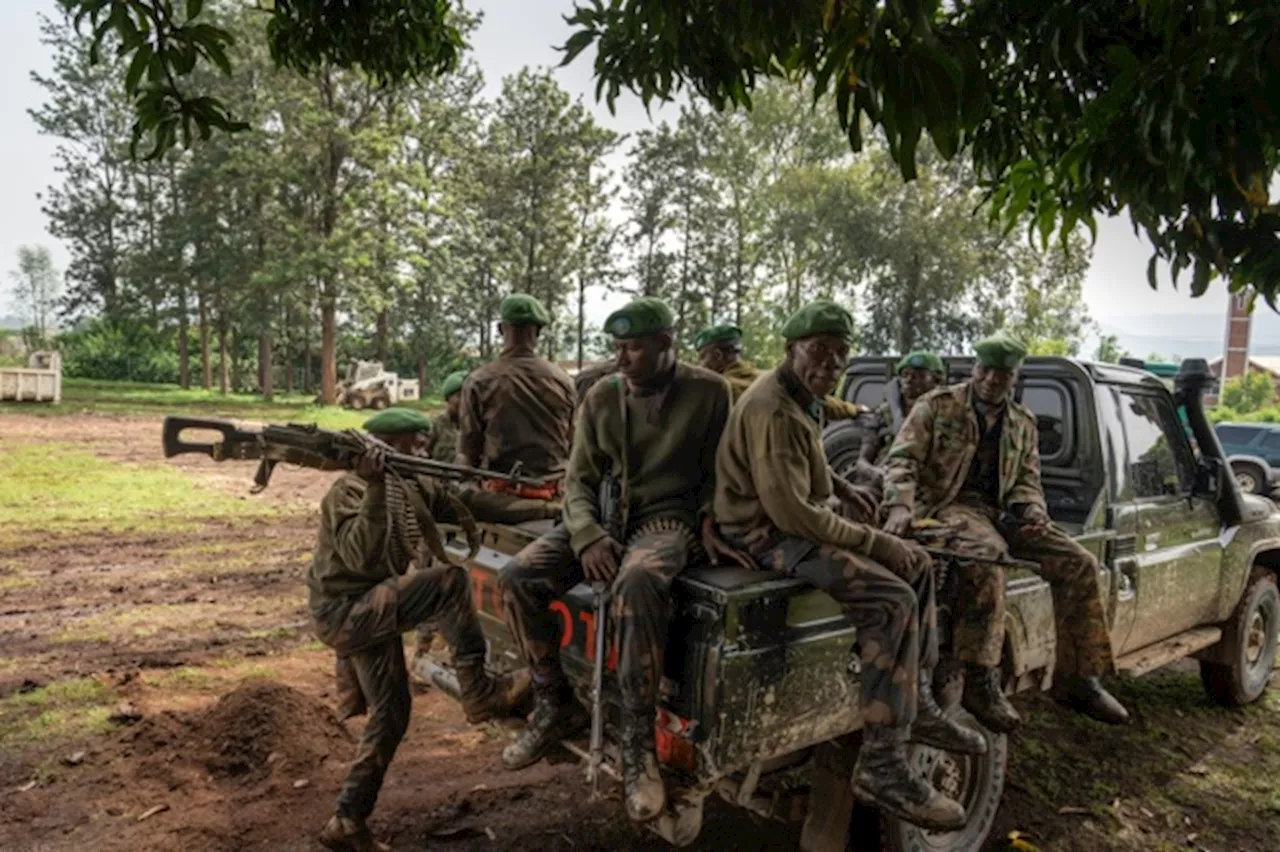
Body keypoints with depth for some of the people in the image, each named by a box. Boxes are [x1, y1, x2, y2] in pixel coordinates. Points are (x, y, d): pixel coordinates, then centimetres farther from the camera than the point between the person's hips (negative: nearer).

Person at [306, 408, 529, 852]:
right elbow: (362, 558, -30)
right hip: (343, 612, -9)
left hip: (372, 611, 9)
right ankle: (480, 693, -17)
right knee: (450, 582, -24)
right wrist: (375, 490, -35)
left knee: (391, 715, 13)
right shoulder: (352, 491, -16)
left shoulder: (413, 486, 9)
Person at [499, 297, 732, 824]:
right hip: (605, 515, 5)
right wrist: (588, 536, -14)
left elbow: (717, 475, 2)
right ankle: (555, 707, 5)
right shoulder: (601, 398, 4)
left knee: (636, 585, -39)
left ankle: (638, 742, -23)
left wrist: (703, 530, -13)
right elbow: (580, 480, 4)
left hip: (668, 517, -5)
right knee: (517, 579, -15)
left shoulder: (708, 391, -5)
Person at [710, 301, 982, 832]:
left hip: (798, 522, 11)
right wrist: (877, 543, -20)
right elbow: (791, 511, -28)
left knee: (917, 565, 12)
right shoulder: (772, 410, -23)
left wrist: (841, 485, 15)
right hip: (768, 534, -11)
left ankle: (918, 707, 16)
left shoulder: (802, 400, 11)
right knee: (892, 600, -25)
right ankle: (882, 766, -21)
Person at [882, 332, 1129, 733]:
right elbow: (902, 459, -8)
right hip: (949, 504, -6)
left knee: (1079, 563, -8)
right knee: (986, 557, -38)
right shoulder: (937, 406, 1)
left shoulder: (1023, 424, 18)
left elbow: (1027, 481, 17)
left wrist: (1033, 510, -8)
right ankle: (979, 683, -32)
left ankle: (1076, 679, 3)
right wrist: (900, 506, -27)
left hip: (1000, 509, 6)